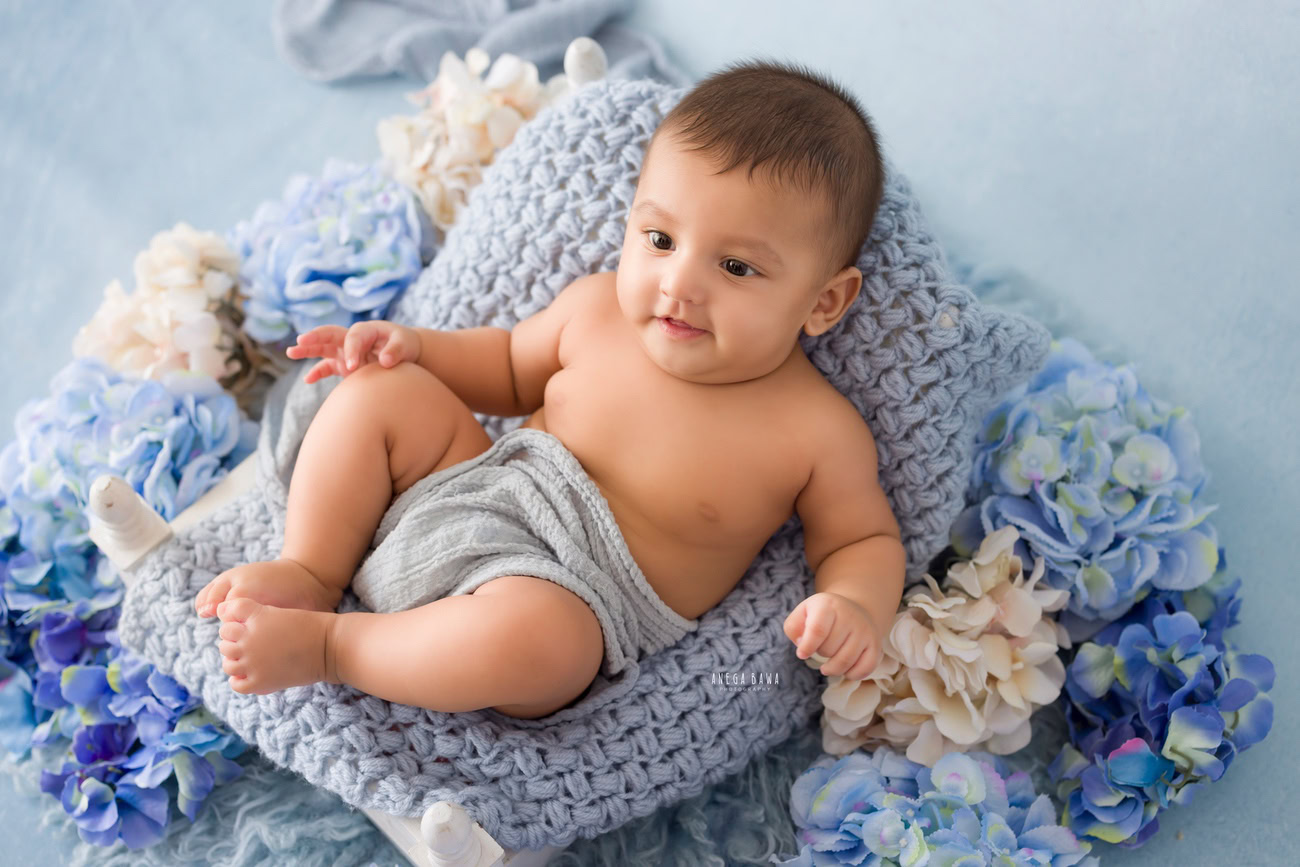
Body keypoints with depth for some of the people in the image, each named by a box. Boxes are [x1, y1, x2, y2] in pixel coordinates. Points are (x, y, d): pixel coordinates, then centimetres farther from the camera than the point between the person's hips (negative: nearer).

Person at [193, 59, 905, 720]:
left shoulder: (818, 433, -18)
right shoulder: (596, 306, -4)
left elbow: (865, 541, -3)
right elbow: (509, 368, 16)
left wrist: (856, 608, -25)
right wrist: (414, 346, 1)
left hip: (582, 616, -5)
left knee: (537, 628, -40)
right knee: (381, 391, -6)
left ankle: (322, 648, -19)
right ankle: (311, 575, -4)